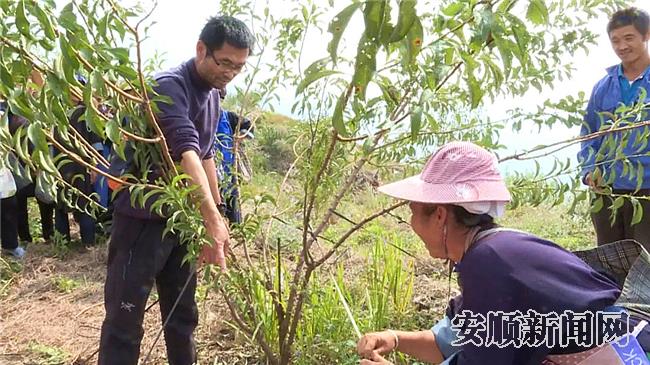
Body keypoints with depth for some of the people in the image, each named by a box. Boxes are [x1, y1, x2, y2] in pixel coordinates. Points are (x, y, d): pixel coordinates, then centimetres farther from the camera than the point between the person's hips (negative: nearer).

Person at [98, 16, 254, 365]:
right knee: (124, 321, 0)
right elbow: (186, 153, -33)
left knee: (182, 315, 18)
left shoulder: (213, 95, 8)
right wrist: (212, 220, -43)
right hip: (144, 218, -8)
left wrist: (217, 214, 20)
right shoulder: (170, 86, -19)